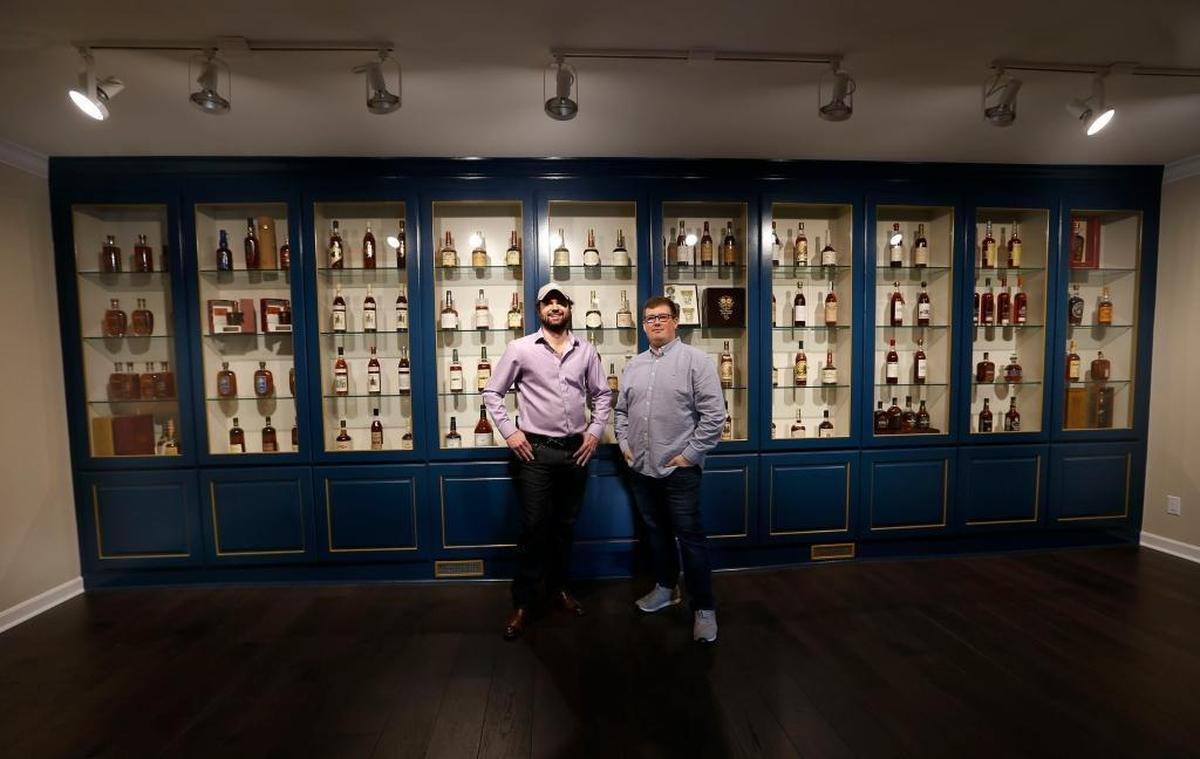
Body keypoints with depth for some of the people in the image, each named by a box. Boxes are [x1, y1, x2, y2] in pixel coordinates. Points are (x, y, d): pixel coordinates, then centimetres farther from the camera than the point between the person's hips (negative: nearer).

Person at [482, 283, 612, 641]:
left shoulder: (586, 350, 5)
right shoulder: (520, 348, -3)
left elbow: (603, 394, 13)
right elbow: (492, 392, 1)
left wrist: (595, 430, 2)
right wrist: (509, 431, -7)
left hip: (576, 450, 3)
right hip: (536, 450, -3)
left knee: (565, 526, 15)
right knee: (534, 528, 2)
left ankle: (559, 587, 35)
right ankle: (522, 603, 19)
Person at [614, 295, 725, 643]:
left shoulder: (695, 360, -8)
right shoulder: (634, 364, 10)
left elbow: (714, 414, -12)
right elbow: (621, 410, 17)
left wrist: (690, 454, -13)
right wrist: (625, 444, 6)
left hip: (679, 469, -6)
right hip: (641, 467, 6)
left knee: (690, 536, 2)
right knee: (656, 531, 19)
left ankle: (704, 608, 17)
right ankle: (666, 587, 38)